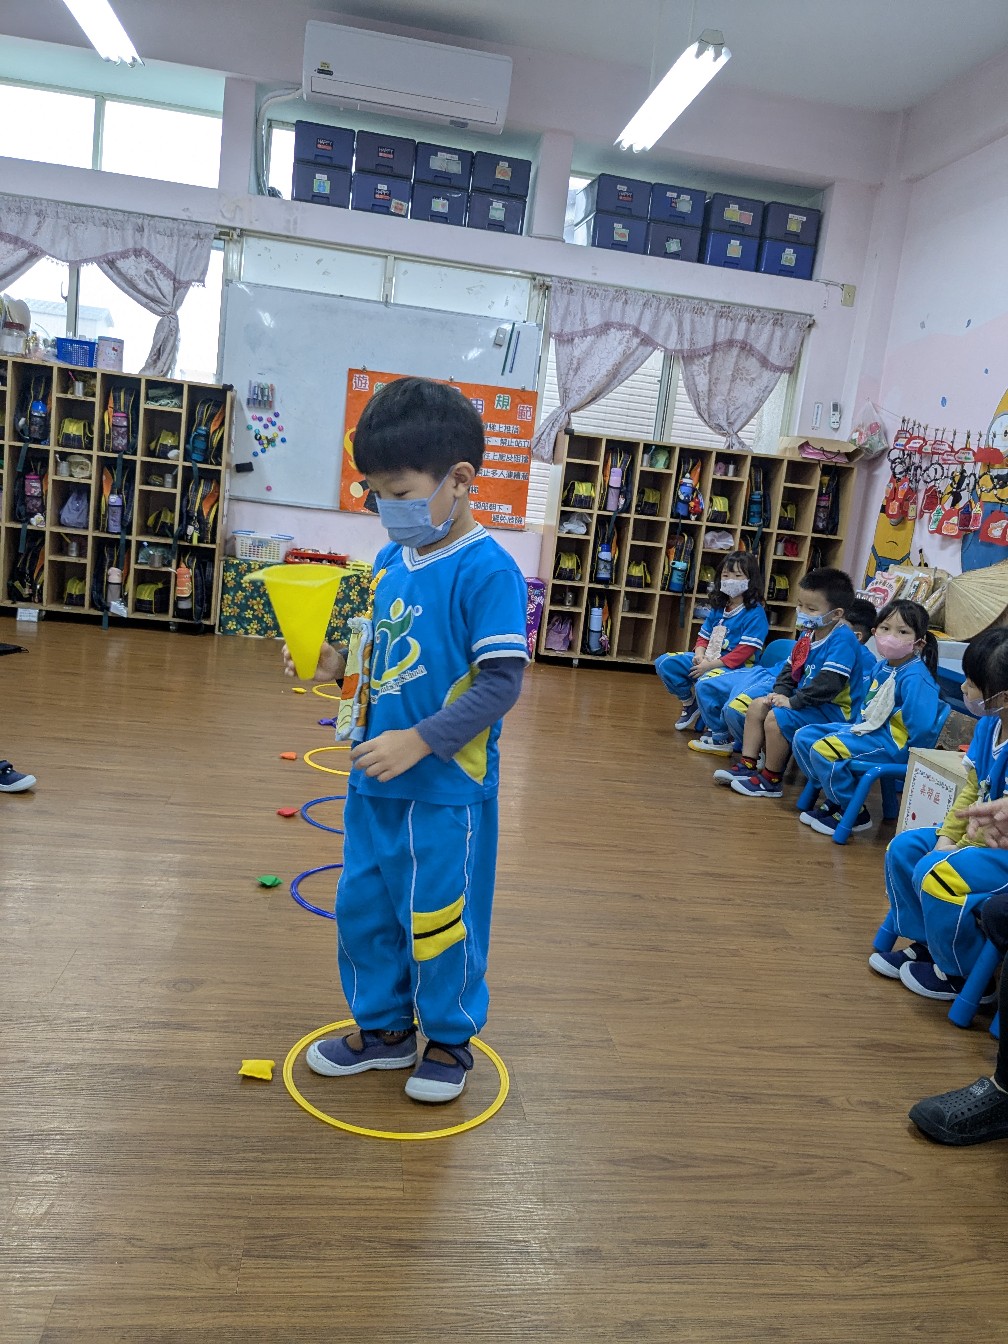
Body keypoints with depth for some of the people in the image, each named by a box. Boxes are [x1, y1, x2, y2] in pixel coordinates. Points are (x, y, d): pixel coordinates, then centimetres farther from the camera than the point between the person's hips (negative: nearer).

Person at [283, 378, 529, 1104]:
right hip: (375, 780, 8)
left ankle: (450, 1039, 34)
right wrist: (337, 663, -4)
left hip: (447, 788, -7)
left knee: (440, 919, 9)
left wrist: (419, 742, -25)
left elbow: (501, 683, -21)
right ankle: (383, 1028, 40)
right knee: (362, 907, 18)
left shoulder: (488, 571, -18)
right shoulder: (392, 561, 5)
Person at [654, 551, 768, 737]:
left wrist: (711, 665, -21)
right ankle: (690, 702, 16)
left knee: (706, 683, -40)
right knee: (664, 663, -4)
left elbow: (744, 652, -18)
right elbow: (703, 636, 16)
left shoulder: (755, 614, -12)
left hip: (735, 667, -8)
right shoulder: (718, 608, 11)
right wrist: (699, 655, -8)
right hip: (707, 660, 8)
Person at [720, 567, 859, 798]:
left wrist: (793, 701, -26)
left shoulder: (842, 639, -21)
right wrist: (780, 692, -3)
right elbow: (791, 666, 15)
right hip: (804, 699, 10)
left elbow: (829, 682, -29)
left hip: (832, 708, -10)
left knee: (776, 718, -25)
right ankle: (747, 765, 8)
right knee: (756, 707, 6)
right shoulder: (809, 634, 7)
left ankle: (771, 781, -10)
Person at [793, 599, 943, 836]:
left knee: (823, 750, -26)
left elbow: (923, 727, -26)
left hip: (894, 741, -10)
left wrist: (911, 758, -16)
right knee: (803, 738, 7)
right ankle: (835, 798, 17)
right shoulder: (881, 667, 7)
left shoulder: (915, 678, -22)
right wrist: (858, 726, 13)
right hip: (869, 729, 10)